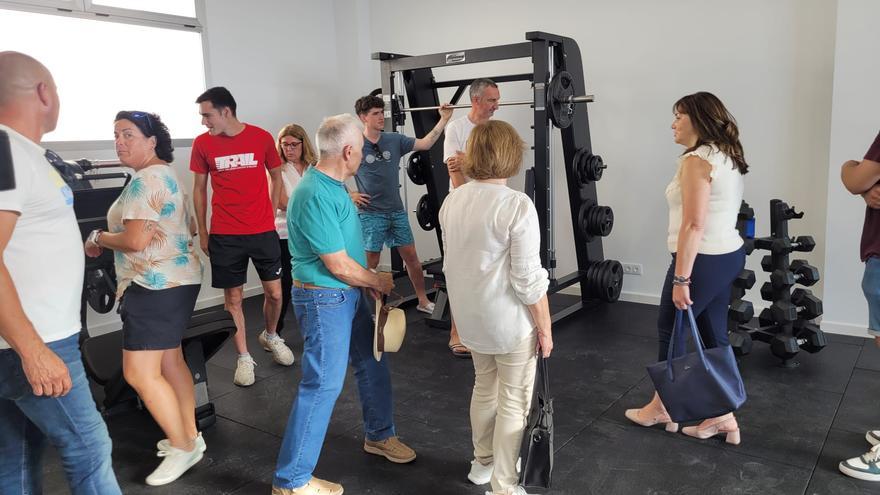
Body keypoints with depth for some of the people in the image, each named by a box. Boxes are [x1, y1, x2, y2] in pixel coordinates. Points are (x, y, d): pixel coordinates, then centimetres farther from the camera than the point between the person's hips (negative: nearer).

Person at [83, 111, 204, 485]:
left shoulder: (145, 180, -17)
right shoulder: (164, 174, 17)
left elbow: (135, 240, -23)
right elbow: (185, 228, 24)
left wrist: (98, 237, -6)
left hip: (157, 285, -11)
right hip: (176, 279, 11)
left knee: (139, 373, -7)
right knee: (170, 362, 17)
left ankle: (183, 447, 4)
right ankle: (189, 436, 27)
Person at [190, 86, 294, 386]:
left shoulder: (262, 138, -3)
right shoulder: (202, 144, -1)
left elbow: (276, 176, 11)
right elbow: (199, 189, 8)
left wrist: (271, 214, 6)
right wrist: (202, 232, 8)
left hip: (263, 231, 0)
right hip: (224, 235, 0)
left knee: (274, 292, 7)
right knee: (233, 298, 5)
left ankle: (270, 336, 35)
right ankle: (244, 357, 21)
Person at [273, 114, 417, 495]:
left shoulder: (332, 185, 5)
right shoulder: (316, 196, -26)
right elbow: (339, 266, -23)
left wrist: (370, 281, 8)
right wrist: (378, 281, -7)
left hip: (349, 293, 10)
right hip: (324, 299, -10)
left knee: (373, 363, 21)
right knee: (323, 385, -2)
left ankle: (379, 435, 43)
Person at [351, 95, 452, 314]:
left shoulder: (394, 140, 5)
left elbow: (425, 143, 4)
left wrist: (444, 119, -4)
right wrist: (349, 194, -8)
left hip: (397, 211, 5)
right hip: (371, 214, -4)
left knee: (411, 256, 9)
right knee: (370, 263, 2)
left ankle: (423, 301, 22)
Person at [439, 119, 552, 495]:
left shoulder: (452, 201, 1)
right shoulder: (516, 205, -21)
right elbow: (529, 279, -20)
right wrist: (545, 329, -9)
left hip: (471, 318, 7)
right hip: (511, 322, -7)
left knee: (484, 387, 24)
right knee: (514, 404, 8)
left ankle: (482, 463, 40)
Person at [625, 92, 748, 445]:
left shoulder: (696, 161, -17)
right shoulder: (728, 158, 13)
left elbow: (693, 225, -23)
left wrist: (681, 278, -21)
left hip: (704, 260, -9)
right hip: (729, 255, 9)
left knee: (671, 330, 7)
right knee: (714, 335, 13)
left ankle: (662, 408, 23)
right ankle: (723, 416, 20)